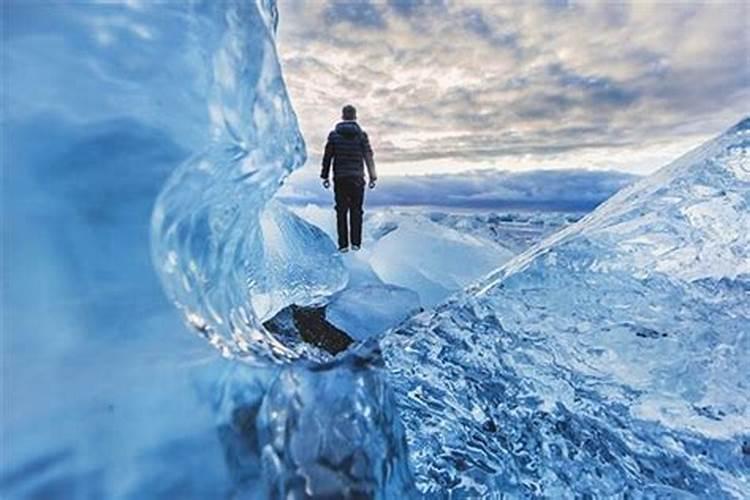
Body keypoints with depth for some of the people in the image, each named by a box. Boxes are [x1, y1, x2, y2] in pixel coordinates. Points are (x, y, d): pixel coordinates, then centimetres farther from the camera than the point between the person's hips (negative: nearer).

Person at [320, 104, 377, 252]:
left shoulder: (334, 134, 3)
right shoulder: (361, 134, 1)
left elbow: (327, 157, 3)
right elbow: (368, 157, -1)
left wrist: (325, 176, 9)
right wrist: (373, 176, 3)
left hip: (340, 178, 0)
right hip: (357, 177, 0)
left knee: (341, 211, 4)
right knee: (356, 211, 6)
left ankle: (343, 244, 2)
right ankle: (355, 243, 4)